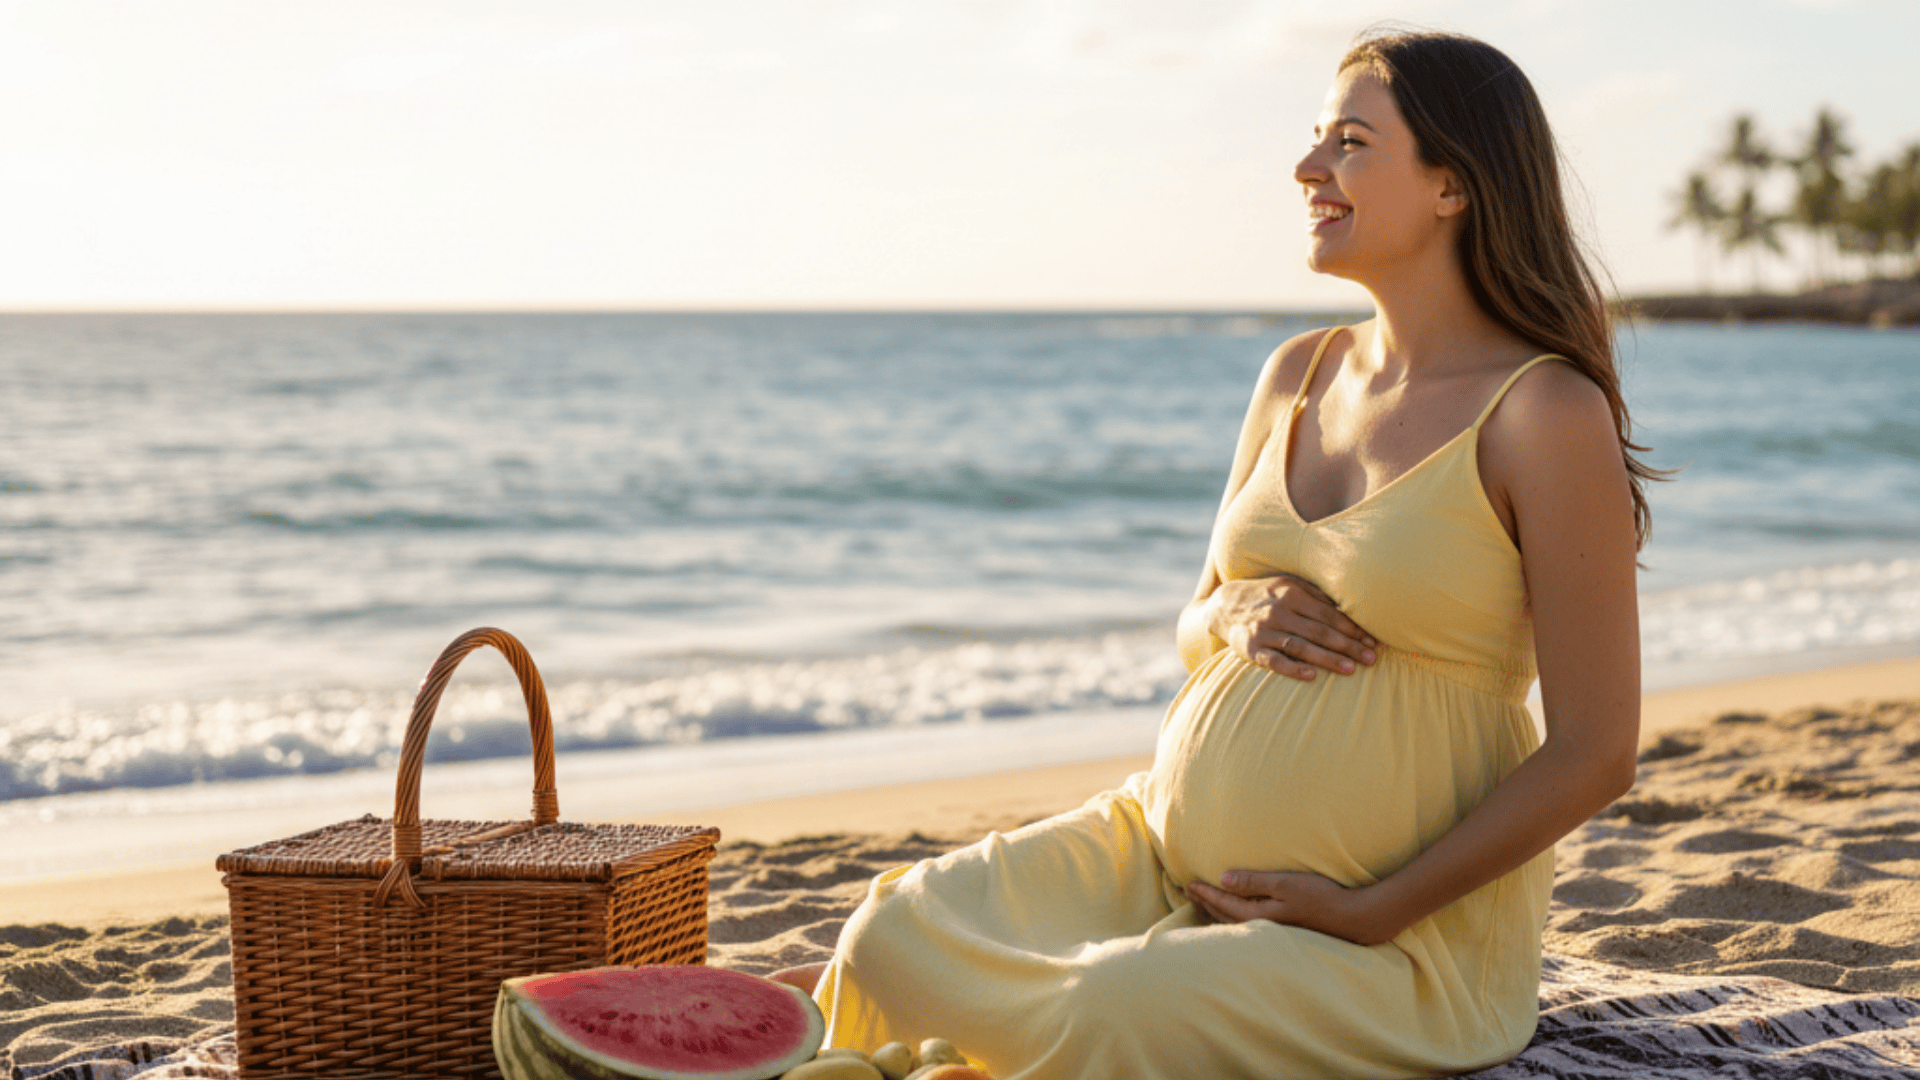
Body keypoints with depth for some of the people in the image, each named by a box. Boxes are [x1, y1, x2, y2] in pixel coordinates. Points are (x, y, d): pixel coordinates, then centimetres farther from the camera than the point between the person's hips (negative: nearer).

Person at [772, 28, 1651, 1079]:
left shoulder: (1548, 412, -13)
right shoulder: (1297, 376, 8)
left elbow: (1595, 755, -13)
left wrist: (1368, 914, -15)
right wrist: (1235, 619, -7)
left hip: (1403, 932, -6)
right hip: (1171, 840, 6)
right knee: (897, 943, -15)